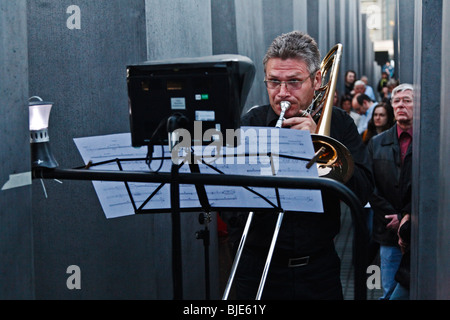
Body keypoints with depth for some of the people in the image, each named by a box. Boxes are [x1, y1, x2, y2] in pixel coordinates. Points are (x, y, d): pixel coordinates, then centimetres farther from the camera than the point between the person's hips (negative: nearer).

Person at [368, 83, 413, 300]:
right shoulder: (376, 143, 11)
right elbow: (371, 186, 5)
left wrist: (407, 216, -12)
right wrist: (391, 216, -6)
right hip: (389, 233, 3)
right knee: (390, 292, 5)